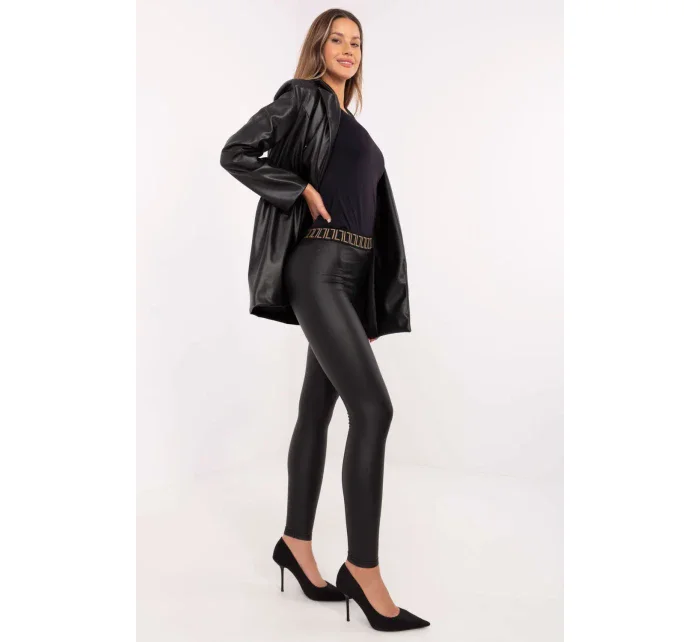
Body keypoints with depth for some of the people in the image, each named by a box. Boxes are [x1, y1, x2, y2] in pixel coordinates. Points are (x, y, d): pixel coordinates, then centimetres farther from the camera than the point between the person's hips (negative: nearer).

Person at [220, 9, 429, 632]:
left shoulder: (354, 129, 26)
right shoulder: (300, 99, 6)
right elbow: (236, 153, -2)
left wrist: (375, 304, 15)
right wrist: (302, 190, -11)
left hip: (353, 274, 8)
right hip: (317, 268, -8)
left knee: (319, 408, 8)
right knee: (373, 407, -19)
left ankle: (297, 542, 20)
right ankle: (362, 567, -11)